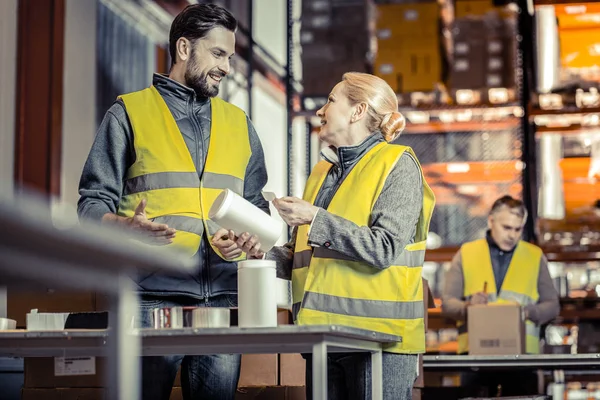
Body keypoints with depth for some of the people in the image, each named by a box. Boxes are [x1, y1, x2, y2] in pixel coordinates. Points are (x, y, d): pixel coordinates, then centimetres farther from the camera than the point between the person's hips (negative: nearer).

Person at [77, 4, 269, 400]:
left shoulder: (238, 123, 20)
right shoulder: (130, 112, 7)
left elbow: (256, 204, 22)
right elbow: (93, 203, 3)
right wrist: (126, 226, -18)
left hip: (223, 294, 4)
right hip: (152, 294, -3)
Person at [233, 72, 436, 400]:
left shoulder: (397, 165, -2)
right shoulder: (322, 172, 19)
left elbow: (384, 249, -14)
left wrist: (316, 219, -16)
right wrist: (263, 251, 2)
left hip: (377, 335, -6)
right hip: (324, 335, 6)